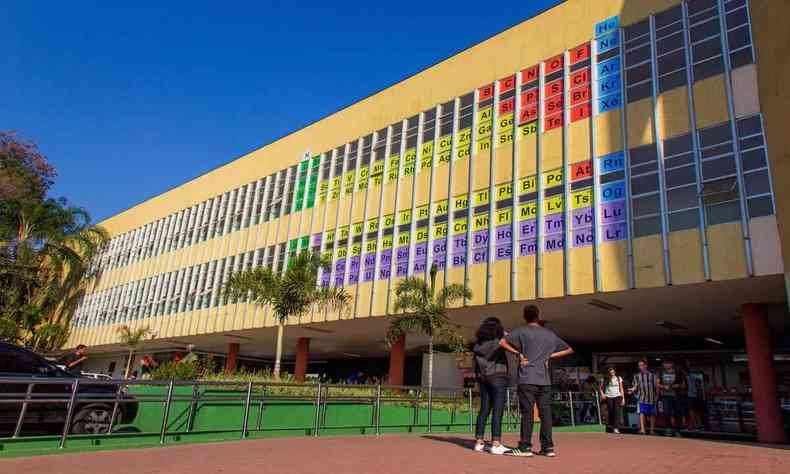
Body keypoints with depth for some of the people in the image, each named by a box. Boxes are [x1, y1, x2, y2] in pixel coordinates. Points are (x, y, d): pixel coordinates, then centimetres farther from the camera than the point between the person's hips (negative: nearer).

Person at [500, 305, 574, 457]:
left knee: (527, 413, -3)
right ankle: (548, 447, 7)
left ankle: (525, 447, -1)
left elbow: (502, 342, -11)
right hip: (545, 380, 4)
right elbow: (569, 350, 23)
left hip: (527, 379, -4)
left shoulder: (522, 331, 0)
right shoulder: (550, 334, 14)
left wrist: (518, 353, -2)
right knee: (545, 413, 6)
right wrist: (550, 356, 14)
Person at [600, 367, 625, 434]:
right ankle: (611, 427, 13)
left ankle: (616, 428, -19)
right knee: (611, 412, 0)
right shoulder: (606, 379, 6)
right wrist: (602, 394, -5)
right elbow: (601, 387, 13)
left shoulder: (619, 378, 7)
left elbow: (621, 389, 8)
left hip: (617, 396, -1)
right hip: (609, 397, 1)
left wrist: (623, 398, 3)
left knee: (617, 412, -13)